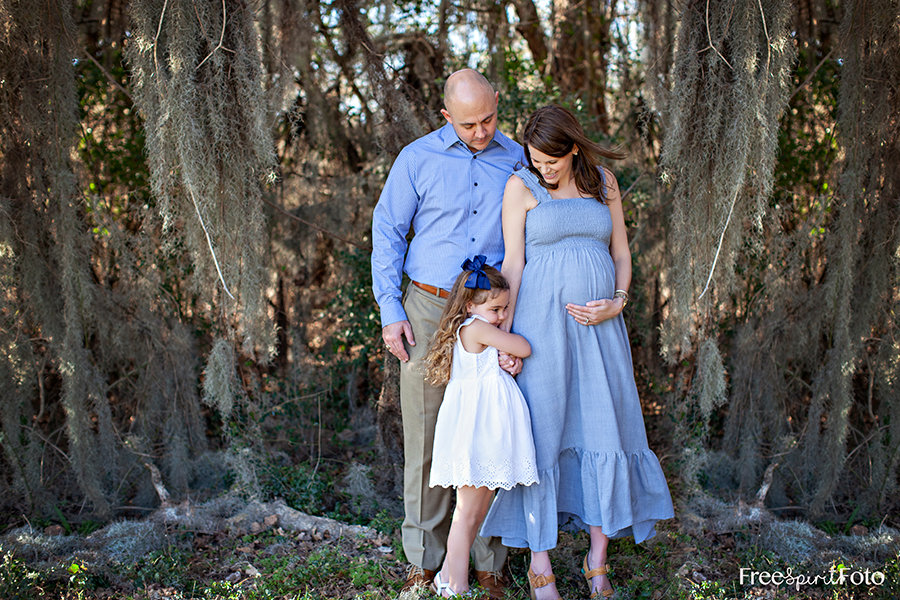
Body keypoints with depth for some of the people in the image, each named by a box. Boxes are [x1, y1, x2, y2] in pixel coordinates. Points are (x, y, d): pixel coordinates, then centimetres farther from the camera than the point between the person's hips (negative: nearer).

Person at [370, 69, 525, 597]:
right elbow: (388, 231, 4)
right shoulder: (418, 159, 2)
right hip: (427, 311, -1)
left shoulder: (518, 161, 7)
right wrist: (390, 311, -3)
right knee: (426, 438, 3)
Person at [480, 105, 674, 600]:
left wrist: (617, 304, -6)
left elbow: (621, 252, 11)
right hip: (542, 322, -3)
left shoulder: (603, 182, 8)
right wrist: (502, 334, -10)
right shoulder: (520, 186, -1)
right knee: (542, 432, 0)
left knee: (605, 430, 2)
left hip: (599, 326, 3)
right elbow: (512, 263, -3)